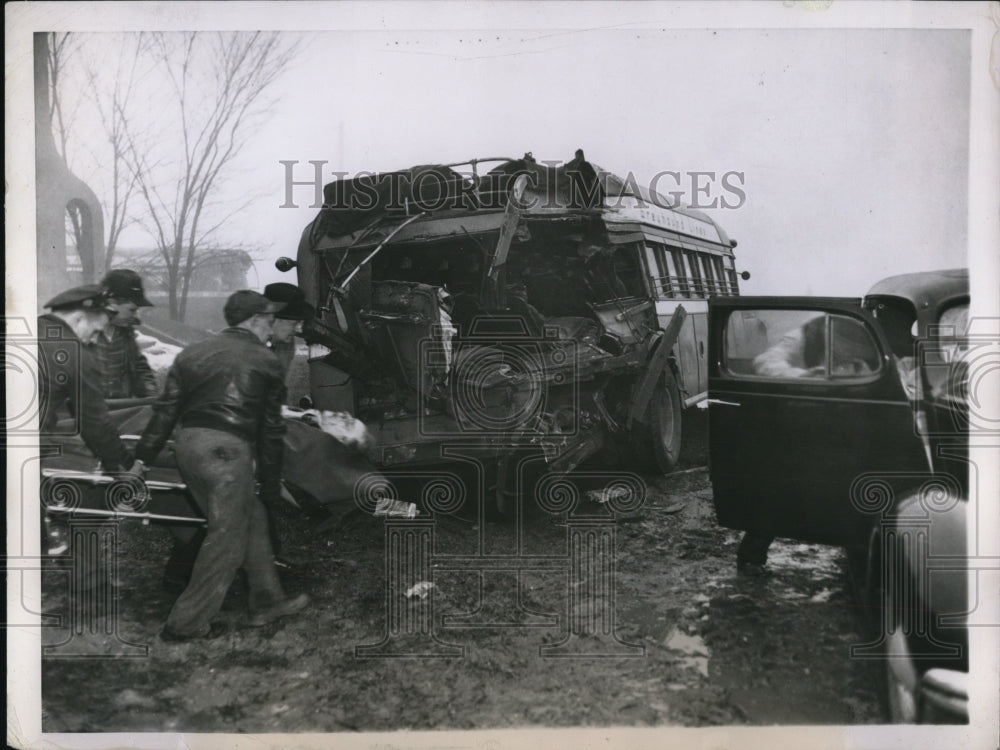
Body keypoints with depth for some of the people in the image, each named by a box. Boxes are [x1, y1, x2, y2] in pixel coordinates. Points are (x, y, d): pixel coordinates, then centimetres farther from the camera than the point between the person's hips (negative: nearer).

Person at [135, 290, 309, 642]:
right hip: (227, 449, -7)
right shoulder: (266, 362, 3)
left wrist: (142, 456, 14)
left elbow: (165, 411, 12)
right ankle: (187, 623, 7)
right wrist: (270, 483, 13)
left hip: (187, 445, 7)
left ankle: (267, 601, 25)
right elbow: (271, 430, 7)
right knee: (226, 538, 3)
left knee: (252, 519, 18)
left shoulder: (193, 352, 17)